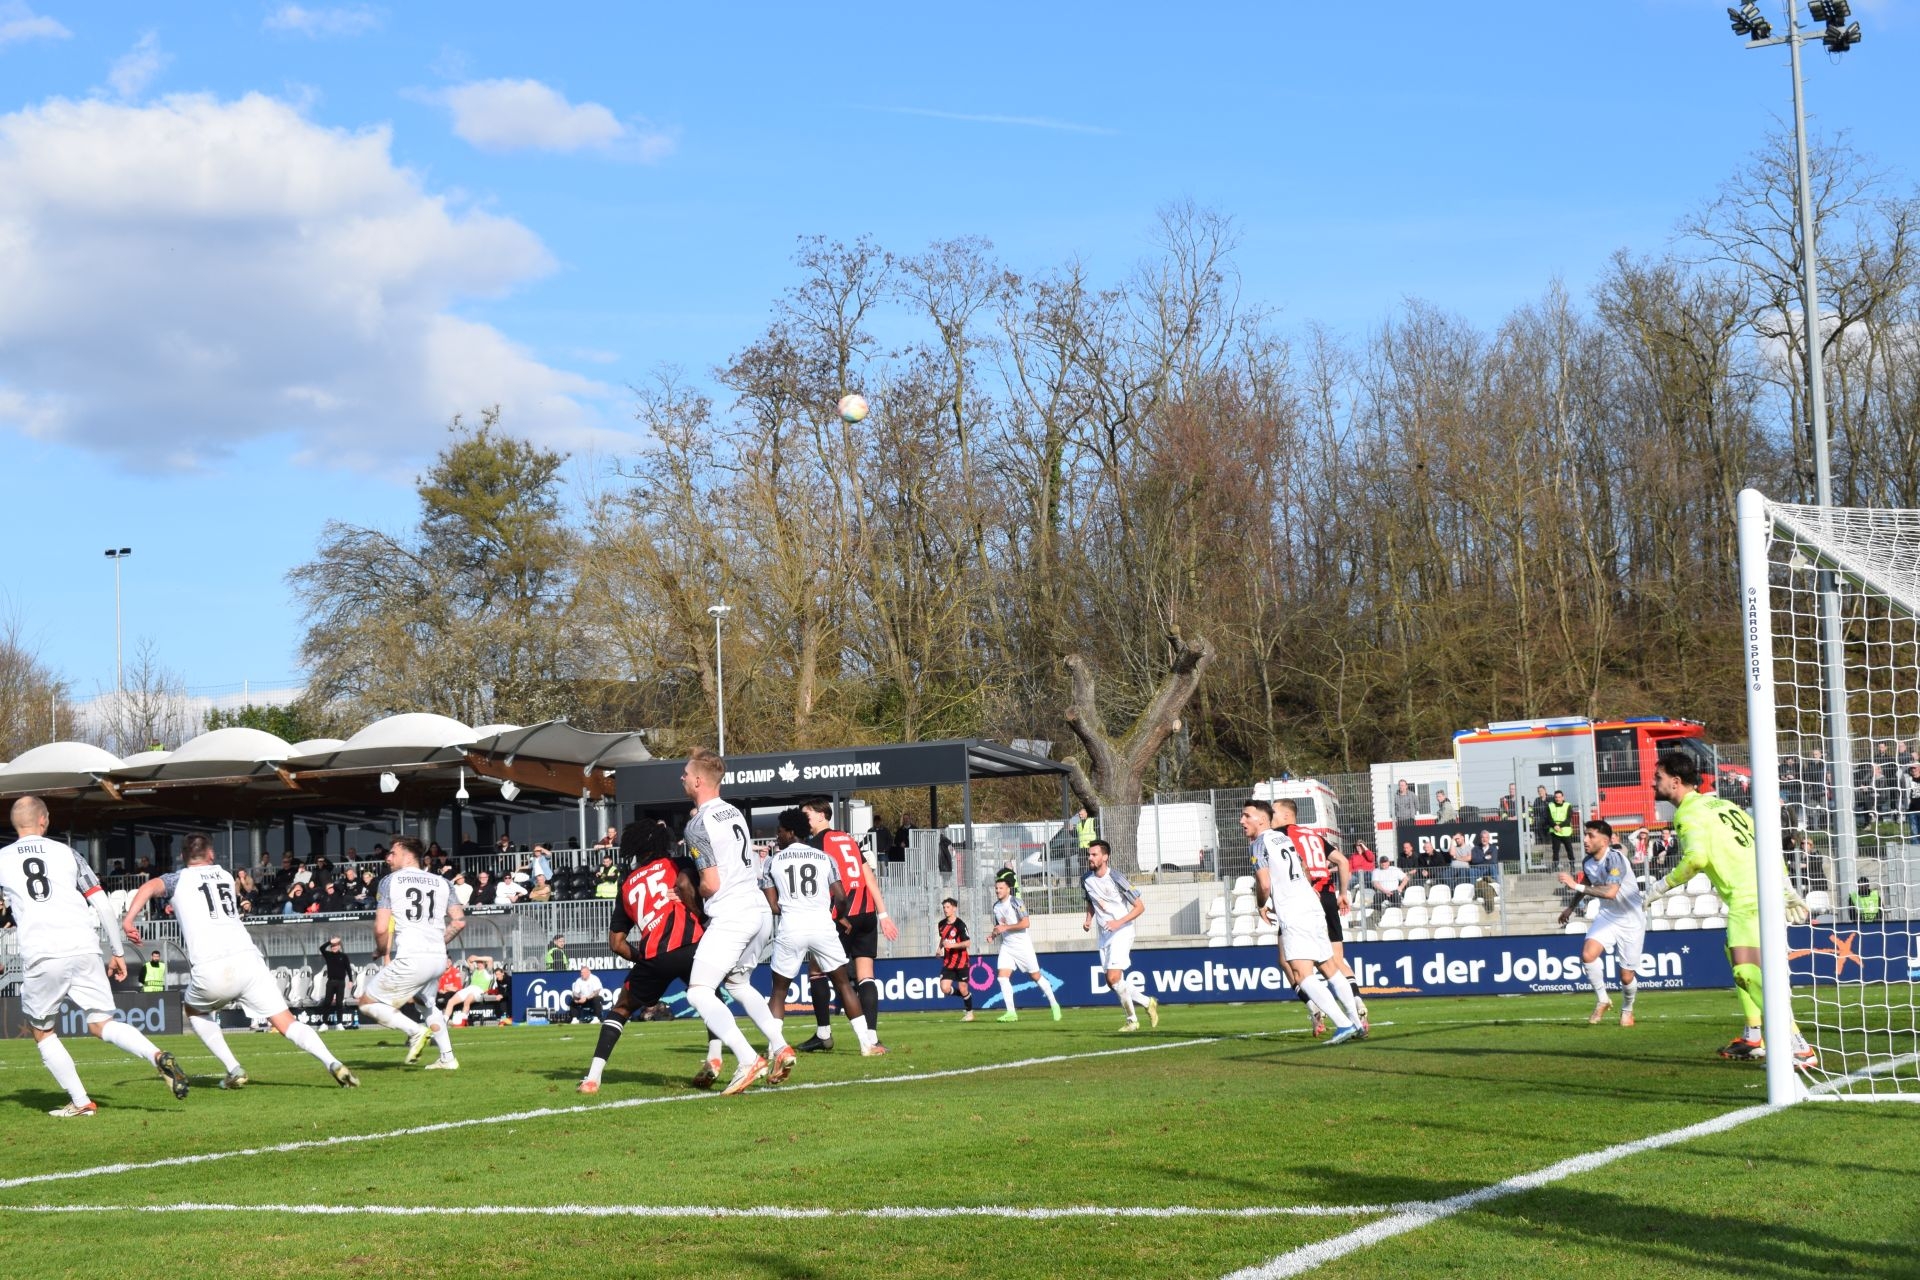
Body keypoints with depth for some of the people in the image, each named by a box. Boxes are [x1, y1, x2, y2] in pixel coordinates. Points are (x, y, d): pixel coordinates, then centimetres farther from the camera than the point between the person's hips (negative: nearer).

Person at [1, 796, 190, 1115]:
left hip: (41, 957, -2)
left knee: (41, 1032, 17)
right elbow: (104, 906, 9)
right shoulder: (66, 853, 13)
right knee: (102, 1023, 8)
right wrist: (118, 952, 16)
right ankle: (158, 1056, -18)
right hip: (84, 949, 2)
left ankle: (80, 1101, 10)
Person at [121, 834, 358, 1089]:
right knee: (286, 1023, 2)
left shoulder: (179, 879, 15)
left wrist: (128, 920, -15)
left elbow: (150, 887, -6)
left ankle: (234, 1070, 14)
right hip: (247, 959, 2)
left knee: (194, 1010, 29)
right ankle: (332, 1063, -22)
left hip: (211, 972, -2)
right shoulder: (224, 875, 27)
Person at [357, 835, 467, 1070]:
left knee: (368, 1003, 7)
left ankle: (415, 1031, -11)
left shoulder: (390, 881, 2)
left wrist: (381, 952, 14)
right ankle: (447, 1057, 25)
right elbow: (459, 921, 9)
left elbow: (381, 929, -5)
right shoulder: (441, 883, 15)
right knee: (428, 1002, 33)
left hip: (410, 958, -6)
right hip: (439, 958, 6)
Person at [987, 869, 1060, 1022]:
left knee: (1036, 976, 2)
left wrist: (1006, 927, -22)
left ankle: (1054, 1005, 19)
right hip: (1006, 946, 6)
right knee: (1003, 977, -10)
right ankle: (1011, 1013, -9)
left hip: (1022, 944, -6)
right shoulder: (996, 906, 9)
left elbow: (1026, 923, -21)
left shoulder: (1015, 902, -13)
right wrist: (993, 934, 4)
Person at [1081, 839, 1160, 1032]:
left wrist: (1119, 922, -22)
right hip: (1104, 934, 7)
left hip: (1122, 931, -7)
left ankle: (1132, 1019, -1)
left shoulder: (1116, 878, -16)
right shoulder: (1086, 880, 3)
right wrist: (1088, 919, 4)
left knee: (1114, 978, -17)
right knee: (1111, 981, 6)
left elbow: (1140, 906, -13)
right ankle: (1147, 1003, 25)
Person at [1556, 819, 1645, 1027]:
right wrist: (1571, 907, 31)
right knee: (1588, 954, -21)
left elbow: (1611, 892, -40)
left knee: (1627, 976, 1)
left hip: (1631, 921, -5)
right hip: (1606, 916, 5)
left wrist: (1577, 886, -38)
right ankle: (1602, 1000, 0)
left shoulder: (1615, 858, -25)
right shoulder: (1588, 863, -3)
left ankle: (1627, 1010, 32)